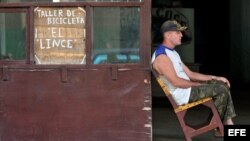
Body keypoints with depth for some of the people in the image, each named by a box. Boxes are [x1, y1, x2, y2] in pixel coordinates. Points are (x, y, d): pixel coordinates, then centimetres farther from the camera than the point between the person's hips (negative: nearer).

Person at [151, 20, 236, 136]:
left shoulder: (172, 53, 18)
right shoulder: (161, 56, -16)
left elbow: (190, 74, 18)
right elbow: (176, 82, -22)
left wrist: (215, 78, 10)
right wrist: (199, 85, -13)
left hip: (188, 90, 10)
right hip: (183, 95, -10)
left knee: (223, 85, 5)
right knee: (221, 90, -15)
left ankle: (228, 122, -2)